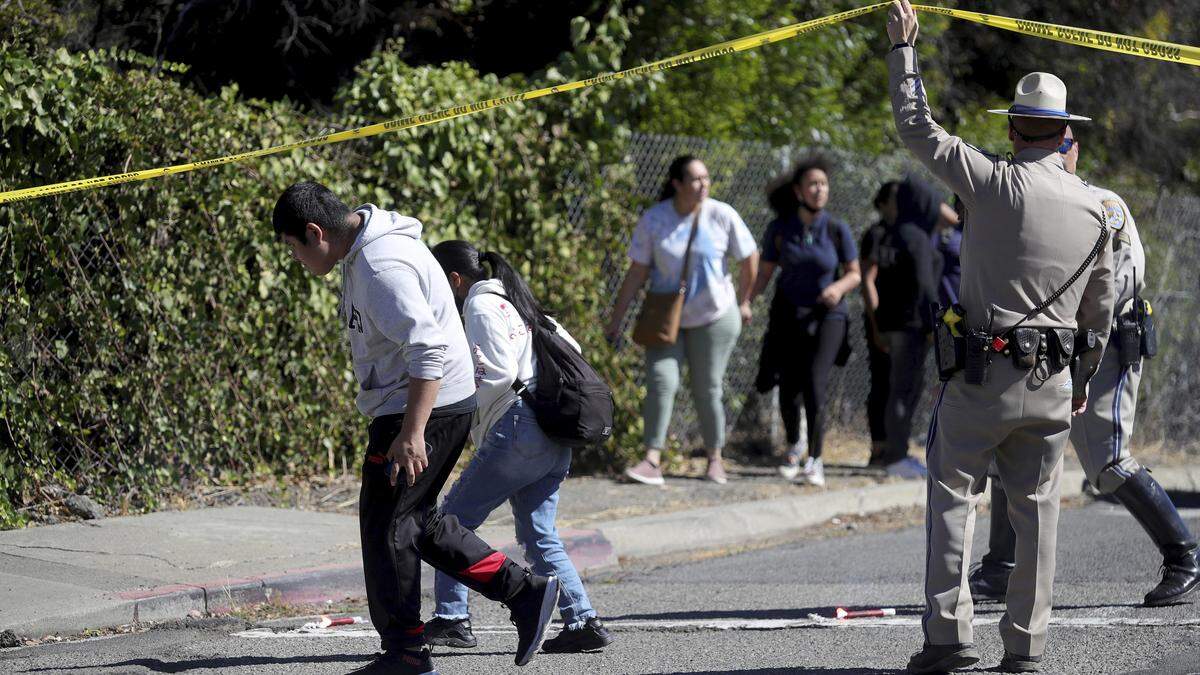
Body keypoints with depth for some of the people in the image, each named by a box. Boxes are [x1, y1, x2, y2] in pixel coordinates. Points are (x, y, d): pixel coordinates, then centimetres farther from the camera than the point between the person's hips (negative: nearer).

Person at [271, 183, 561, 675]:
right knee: (416, 521, 15)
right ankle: (524, 591, 14)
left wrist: (411, 434, -30)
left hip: (426, 409, -11)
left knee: (386, 526, -3)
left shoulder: (383, 266, -22)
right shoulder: (363, 253, 12)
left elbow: (429, 349, -29)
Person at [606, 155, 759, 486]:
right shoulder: (654, 220, -8)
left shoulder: (721, 216, -10)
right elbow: (637, 272, -5)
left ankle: (715, 459, 19)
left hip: (714, 318, -1)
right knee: (661, 381, -12)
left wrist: (743, 301, 9)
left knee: (707, 389, 4)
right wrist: (617, 317, -6)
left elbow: (750, 258, 3)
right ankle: (652, 461, -16)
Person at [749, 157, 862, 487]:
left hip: (826, 315, -2)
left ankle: (815, 461, -7)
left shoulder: (837, 229, -9)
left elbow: (854, 274, 0)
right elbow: (765, 272, 1)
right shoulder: (779, 229, -6)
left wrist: (839, 287, -22)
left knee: (814, 385, -18)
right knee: (789, 389, 3)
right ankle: (793, 447, 33)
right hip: (788, 315, 2)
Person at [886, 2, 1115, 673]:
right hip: (1052, 382, 4)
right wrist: (1083, 379, 25)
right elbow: (1100, 309, 12)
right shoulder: (1094, 207, 5)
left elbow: (917, 127, -2)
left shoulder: (996, 182, -9)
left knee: (952, 496, 3)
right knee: (1038, 509, 9)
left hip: (982, 374, -4)